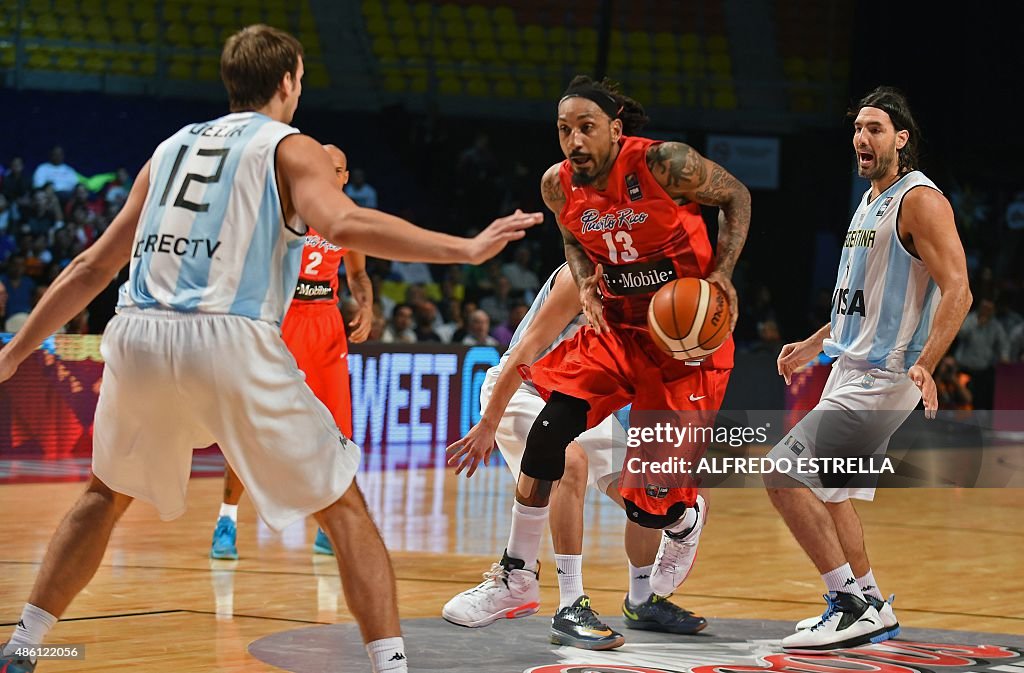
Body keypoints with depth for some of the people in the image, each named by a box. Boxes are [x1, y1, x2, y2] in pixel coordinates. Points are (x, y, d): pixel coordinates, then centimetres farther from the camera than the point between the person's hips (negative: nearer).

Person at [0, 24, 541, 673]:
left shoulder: (172, 147, 24)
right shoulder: (290, 148, 9)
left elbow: (93, 266, 26)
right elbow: (343, 224, -13)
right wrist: (465, 249, -13)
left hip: (139, 335, 5)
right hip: (230, 340, -5)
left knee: (107, 493, 30)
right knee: (345, 508, 5)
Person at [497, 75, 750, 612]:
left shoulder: (664, 164, -22)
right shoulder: (558, 185, -9)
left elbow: (735, 197, -6)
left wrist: (723, 271, -18)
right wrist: (585, 283, -7)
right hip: (614, 325, 4)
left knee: (654, 499, -4)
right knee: (551, 431, -18)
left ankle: (686, 521, 37)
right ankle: (519, 569, -1)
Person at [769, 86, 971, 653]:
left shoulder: (920, 200, -14)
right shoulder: (870, 202, 16)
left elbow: (957, 291, -21)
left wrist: (923, 365, -32)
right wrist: (814, 345, 24)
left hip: (881, 378, -10)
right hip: (851, 369, 10)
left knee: (782, 475, -14)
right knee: (829, 490, 17)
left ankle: (853, 603, -9)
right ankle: (868, 609, 26)